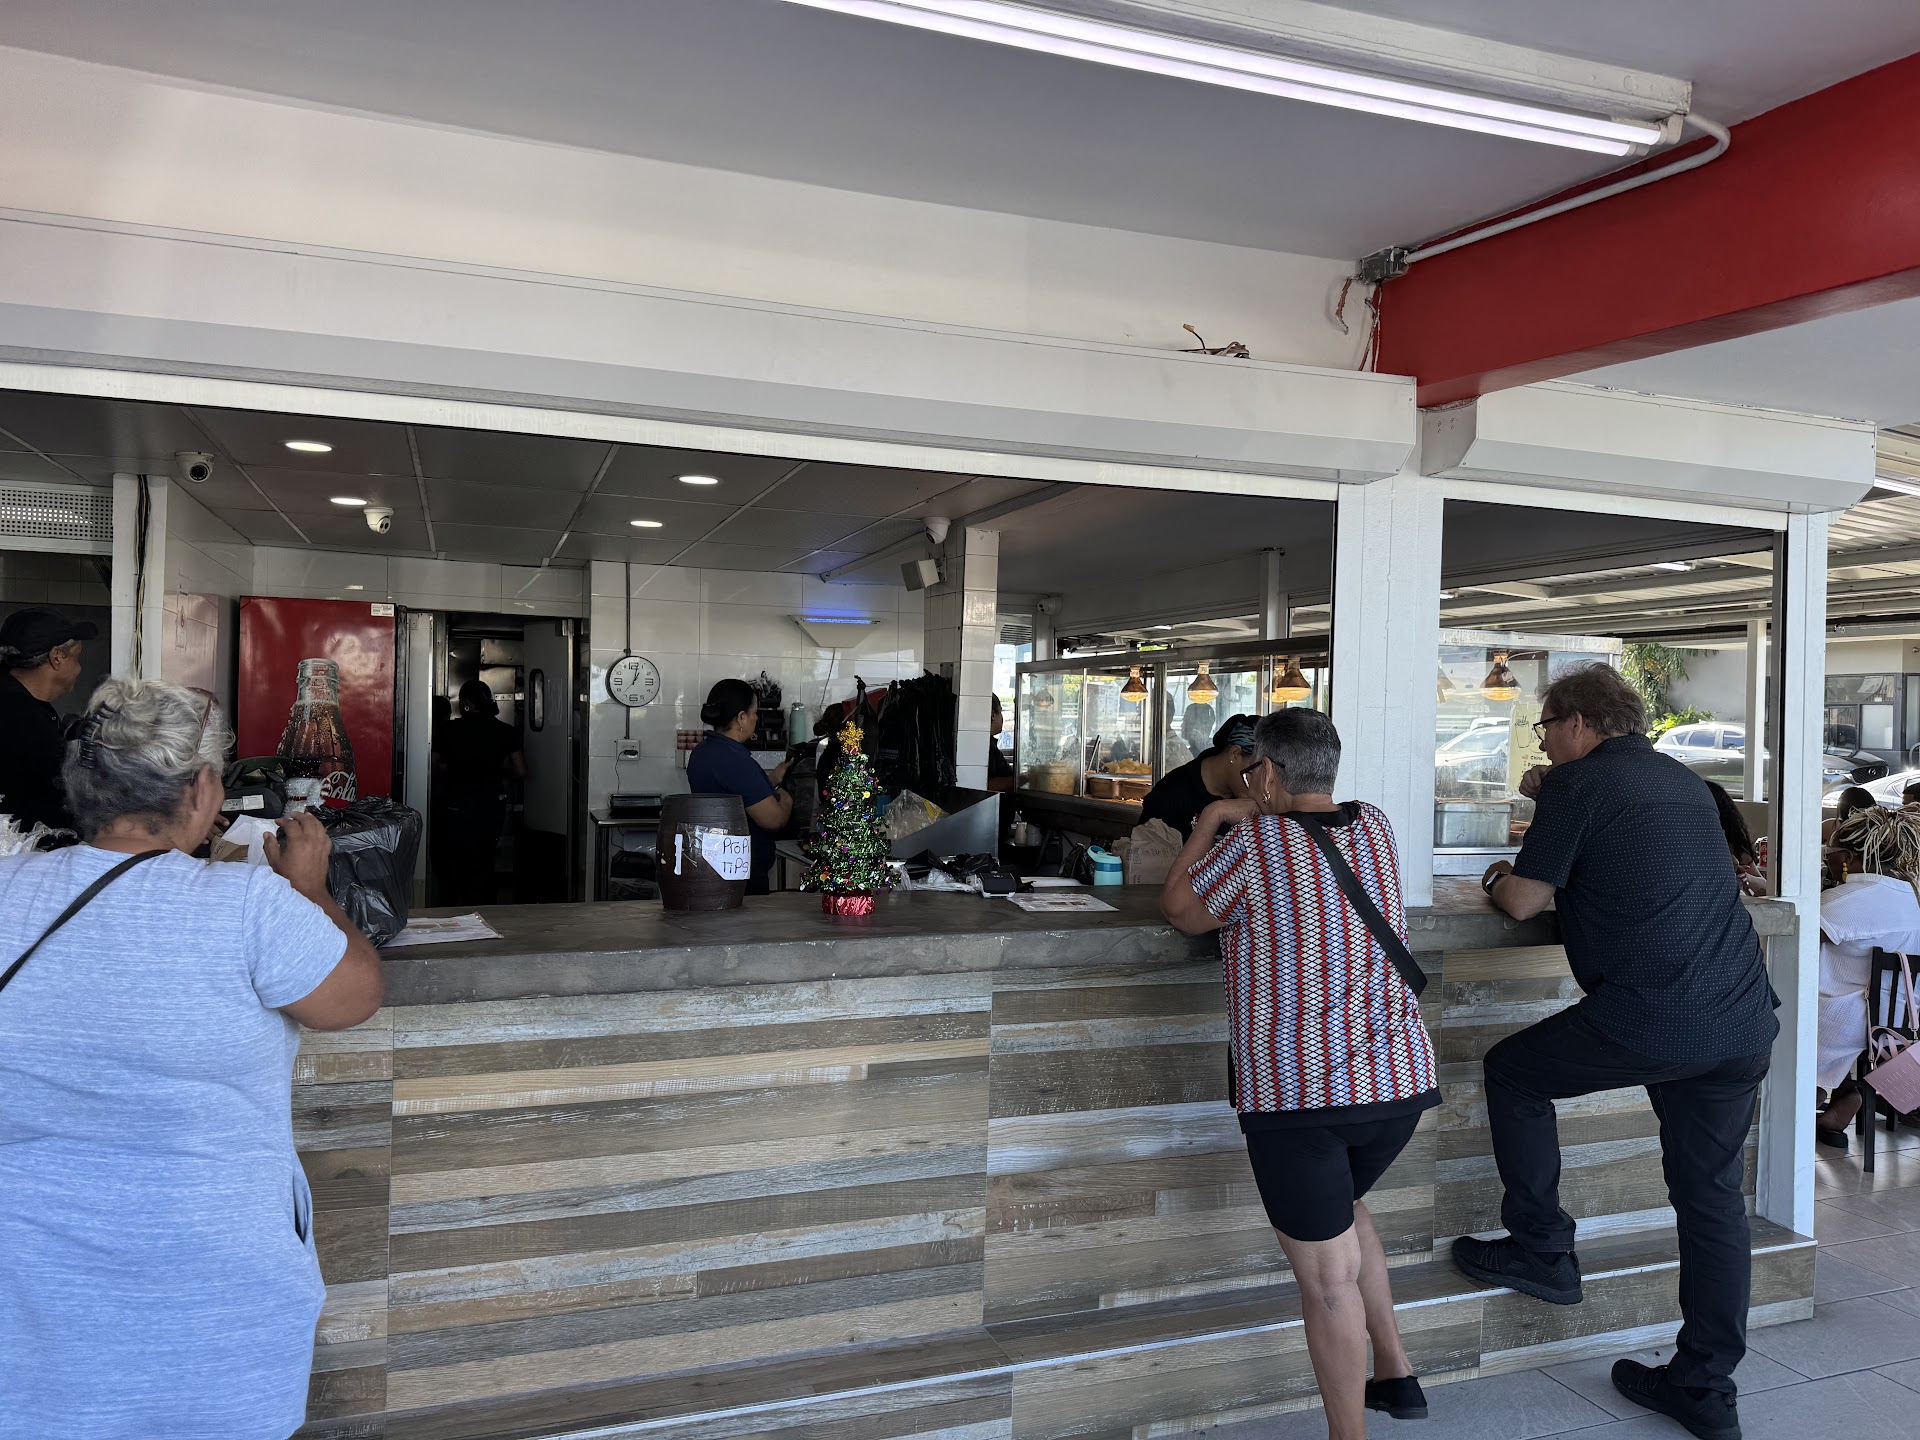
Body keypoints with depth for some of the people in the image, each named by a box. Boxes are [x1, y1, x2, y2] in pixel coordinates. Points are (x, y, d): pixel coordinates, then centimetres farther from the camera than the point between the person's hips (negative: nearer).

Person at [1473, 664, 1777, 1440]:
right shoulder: (1683, 779, 19)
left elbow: (1524, 902, -4)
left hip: (1654, 1019, -8)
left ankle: (1541, 1251, 18)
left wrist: (1500, 879, 17)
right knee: (1712, 1197, 15)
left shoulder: (1579, 780, -4)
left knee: (1512, 1071, 13)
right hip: (1744, 1019, 8)